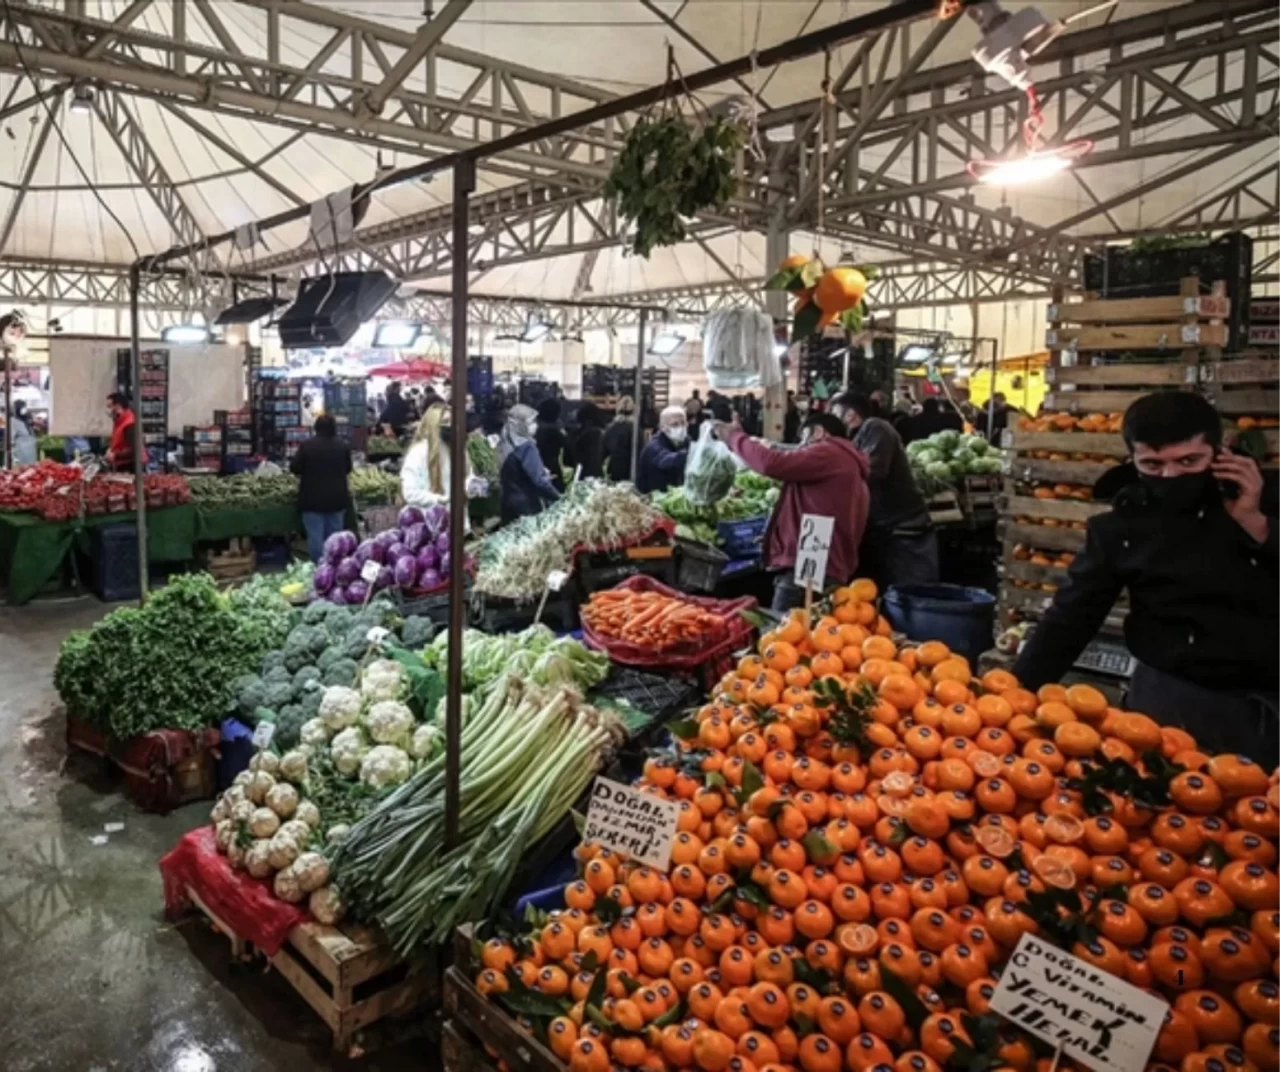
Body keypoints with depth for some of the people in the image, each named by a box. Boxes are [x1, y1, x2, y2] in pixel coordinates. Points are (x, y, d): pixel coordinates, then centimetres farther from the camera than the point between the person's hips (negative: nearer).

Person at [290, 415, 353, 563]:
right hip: (337, 498, 3)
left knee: (315, 537, 0)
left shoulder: (307, 445, -10)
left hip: (313, 498, -3)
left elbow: (294, 468, -4)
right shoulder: (343, 446, 1)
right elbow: (348, 469, 13)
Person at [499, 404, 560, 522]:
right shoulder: (526, 447, -16)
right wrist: (559, 498, -13)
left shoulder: (504, 446, 8)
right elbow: (539, 480, -21)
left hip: (509, 504, 8)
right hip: (528, 505, -8)